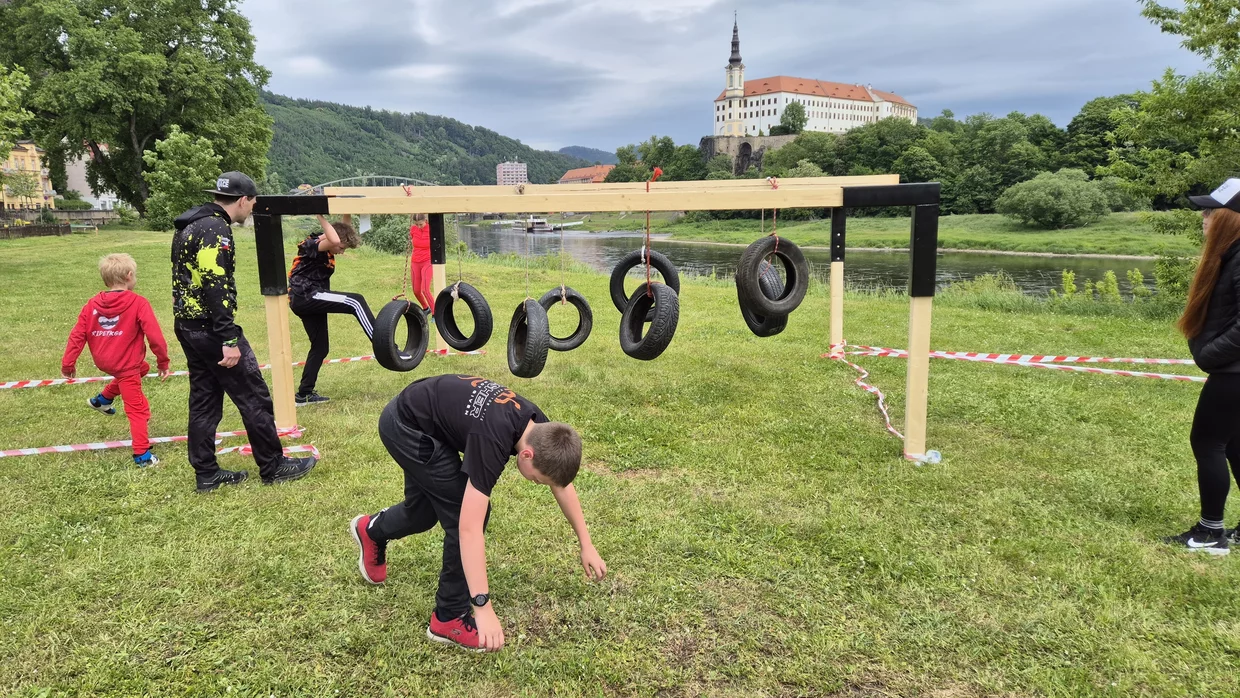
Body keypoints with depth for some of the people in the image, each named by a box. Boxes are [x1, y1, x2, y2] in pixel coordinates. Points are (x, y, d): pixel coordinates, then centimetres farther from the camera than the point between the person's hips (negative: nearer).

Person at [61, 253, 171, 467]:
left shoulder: (92, 304, 2)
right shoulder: (138, 303, -14)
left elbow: (77, 335, 2)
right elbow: (155, 336, -17)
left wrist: (68, 363, 8)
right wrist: (163, 361, -6)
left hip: (103, 361, 7)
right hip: (125, 364, -7)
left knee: (141, 368, 35)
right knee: (137, 410, 2)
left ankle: (103, 399, 40)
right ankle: (142, 455, 0)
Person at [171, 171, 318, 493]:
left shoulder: (189, 226, 16)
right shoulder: (216, 229, -16)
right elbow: (214, 286, -24)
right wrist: (230, 340, -24)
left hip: (188, 326, 10)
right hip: (211, 328, -10)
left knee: (204, 400, 14)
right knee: (254, 397, 0)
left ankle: (206, 474, 19)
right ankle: (273, 467, 9)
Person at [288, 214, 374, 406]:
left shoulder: (326, 252, 16)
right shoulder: (311, 245, -11)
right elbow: (335, 240, -32)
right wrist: (321, 217, -20)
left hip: (310, 300, 11)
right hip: (305, 296, -11)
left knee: (320, 346, 12)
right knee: (355, 302, -22)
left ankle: (304, 394, 19)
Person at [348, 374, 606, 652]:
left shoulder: (539, 428, -14)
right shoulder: (492, 440, -37)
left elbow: (562, 483, 4)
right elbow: (469, 528, -39)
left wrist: (586, 545, 8)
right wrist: (483, 607, -39)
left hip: (418, 420, 8)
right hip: (405, 425, -8)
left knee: (425, 509, 24)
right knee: (462, 514, -13)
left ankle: (371, 530, 56)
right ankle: (450, 619, 2)